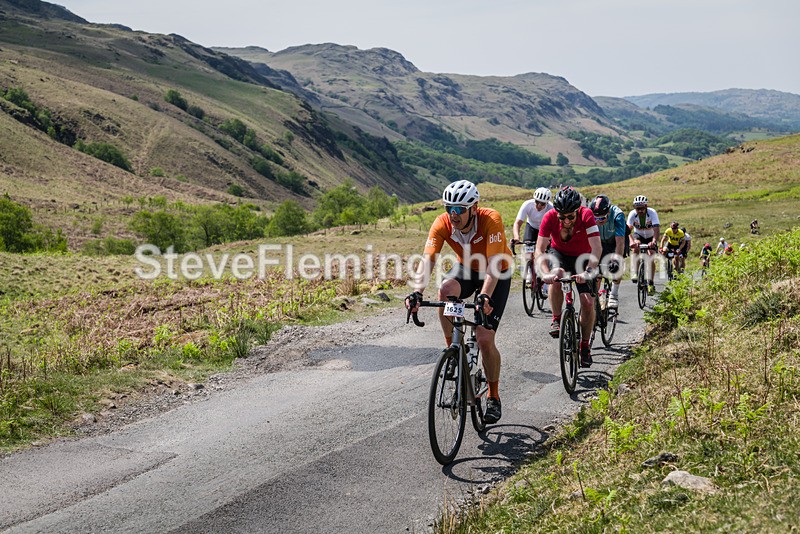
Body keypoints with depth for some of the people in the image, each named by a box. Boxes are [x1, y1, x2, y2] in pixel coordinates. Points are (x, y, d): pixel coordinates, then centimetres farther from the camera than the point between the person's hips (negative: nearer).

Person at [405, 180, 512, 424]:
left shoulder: (491, 220, -33)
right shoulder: (442, 223, -24)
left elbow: (494, 265, -40)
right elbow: (427, 260, -32)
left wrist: (485, 296, -56)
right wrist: (417, 293, -48)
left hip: (497, 275, -3)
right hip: (467, 268, 3)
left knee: (485, 339, -13)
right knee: (446, 291, -34)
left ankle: (493, 397, 9)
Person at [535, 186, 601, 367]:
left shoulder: (586, 215, -30)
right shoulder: (550, 217, -27)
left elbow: (596, 248, -36)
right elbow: (539, 250, -30)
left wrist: (588, 272, -51)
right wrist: (546, 273, -47)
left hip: (582, 257, 0)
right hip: (559, 253, 0)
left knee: (588, 303, -12)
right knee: (557, 274, -35)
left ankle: (585, 345, 8)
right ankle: (556, 320, -16)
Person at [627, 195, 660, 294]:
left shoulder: (652, 213, -29)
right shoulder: (632, 214, -26)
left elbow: (656, 228, -41)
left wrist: (654, 241, -59)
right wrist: (631, 241, -55)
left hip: (650, 237, 0)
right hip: (638, 235, 1)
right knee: (636, 248, -32)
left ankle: (650, 283, -9)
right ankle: (635, 272, -28)